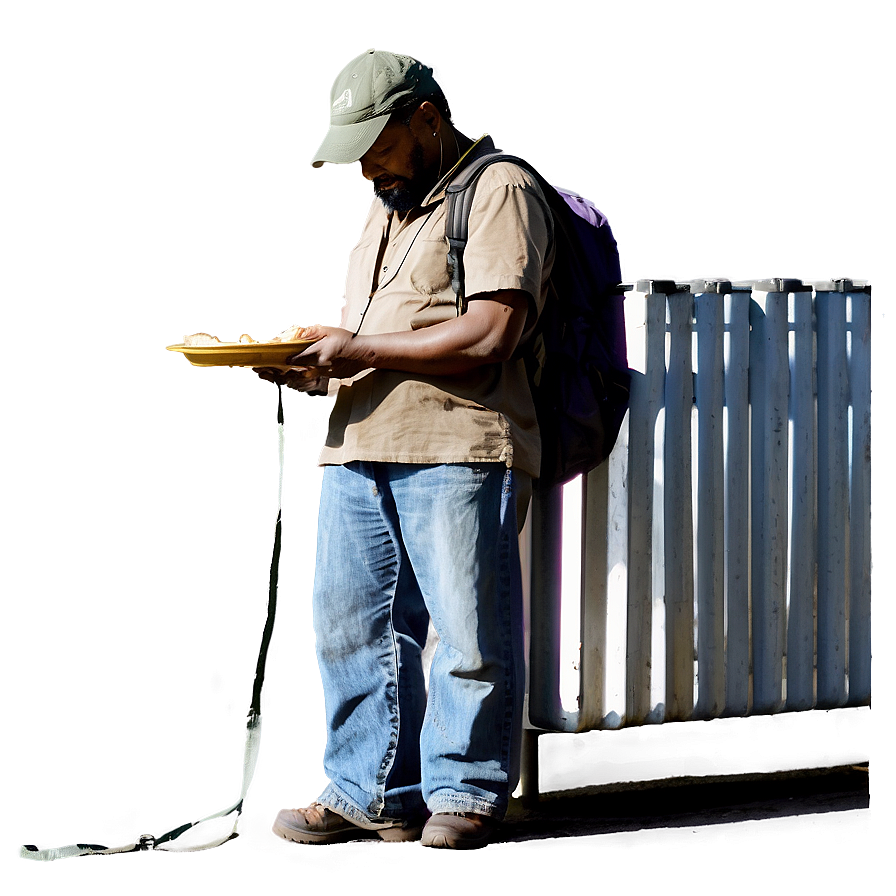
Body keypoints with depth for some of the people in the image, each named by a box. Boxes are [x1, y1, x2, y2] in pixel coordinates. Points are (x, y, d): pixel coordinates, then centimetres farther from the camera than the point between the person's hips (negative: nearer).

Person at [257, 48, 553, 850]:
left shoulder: (499, 192, -1)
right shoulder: (385, 213, 27)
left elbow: (489, 334, -13)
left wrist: (359, 350, -10)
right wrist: (312, 367, 6)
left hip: (459, 451, -8)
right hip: (359, 452, 8)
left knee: (468, 632, -3)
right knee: (353, 627, 6)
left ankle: (465, 791, 8)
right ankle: (372, 792, 14)